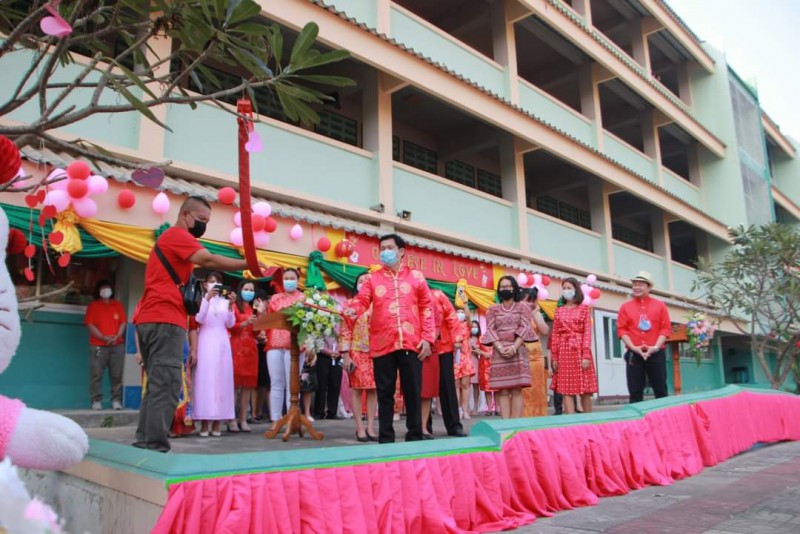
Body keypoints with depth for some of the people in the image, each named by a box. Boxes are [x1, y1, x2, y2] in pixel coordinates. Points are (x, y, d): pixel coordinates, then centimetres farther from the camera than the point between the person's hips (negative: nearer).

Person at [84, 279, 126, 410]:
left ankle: (116, 400, 3)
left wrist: (117, 336, -9)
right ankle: (96, 401, 0)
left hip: (117, 345, 2)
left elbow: (123, 322, 9)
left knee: (117, 375, 0)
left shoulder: (118, 305, 15)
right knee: (96, 374, -5)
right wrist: (103, 337, -13)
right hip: (98, 345, -2)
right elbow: (90, 324, -2)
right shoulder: (93, 305, 8)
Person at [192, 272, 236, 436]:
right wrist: (207, 299, -16)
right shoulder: (201, 299, 4)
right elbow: (199, 320, -9)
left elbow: (230, 324, 4)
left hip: (222, 342, 3)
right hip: (205, 342, -3)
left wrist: (231, 306, -8)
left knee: (221, 378, 0)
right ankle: (204, 422, -4)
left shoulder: (225, 301, 11)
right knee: (205, 378, -7)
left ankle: (217, 422, 4)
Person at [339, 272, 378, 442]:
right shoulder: (350, 304, 4)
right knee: (357, 388, -1)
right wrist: (346, 356, -8)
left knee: (373, 389, 2)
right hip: (356, 352, -2)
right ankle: (360, 427, 3)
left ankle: (371, 426, 7)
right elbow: (345, 331, -1)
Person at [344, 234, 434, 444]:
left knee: (412, 391, 6)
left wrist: (427, 338, 0)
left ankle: (415, 436, 17)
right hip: (382, 345, 0)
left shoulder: (416, 276, 9)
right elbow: (362, 299, -1)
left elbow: (427, 308, 7)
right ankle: (385, 438, 15)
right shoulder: (373, 278, 10)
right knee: (385, 393, 6)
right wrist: (353, 309, -25)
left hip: (411, 344, 0)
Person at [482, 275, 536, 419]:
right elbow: (490, 330, 3)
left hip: (518, 352, -1)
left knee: (517, 390, -6)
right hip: (499, 352, 1)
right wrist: (500, 348, -13)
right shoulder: (493, 309, 15)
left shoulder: (523, 307, 12)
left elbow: (524, 329, 0)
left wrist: (514, 348, -14)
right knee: (503, 390, -4)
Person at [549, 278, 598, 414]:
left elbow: (587, 332, -2)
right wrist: (554, 357, 1)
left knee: (585, 390, 1)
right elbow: (555, 334, 8)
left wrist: (586, 355, -11)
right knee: (566, 390, -2)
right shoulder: (559, 311, 12)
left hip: (580, 350, -2)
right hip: (563, 351, 2)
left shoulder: (584, 309, 6)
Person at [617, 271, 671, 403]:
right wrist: (633, 347, -11)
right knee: (635, 392, 1)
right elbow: (621, 329, 1)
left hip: (656, 354, 0)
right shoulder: (625, 307, 8)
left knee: (661, 391, 4)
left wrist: (656, 347, -11)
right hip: (633, 354, 0)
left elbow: (665, 328, 2)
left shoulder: (660, 305, 8)